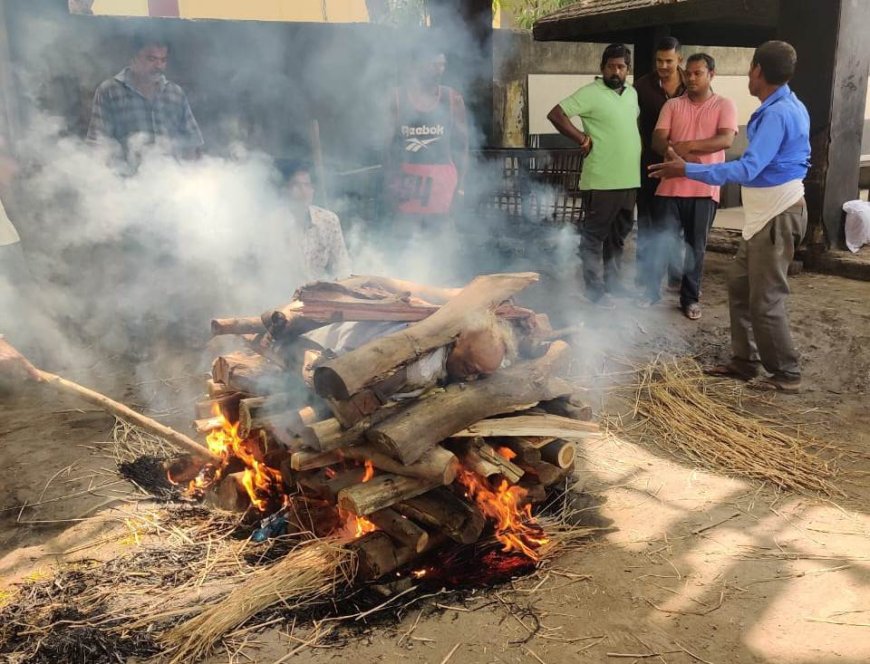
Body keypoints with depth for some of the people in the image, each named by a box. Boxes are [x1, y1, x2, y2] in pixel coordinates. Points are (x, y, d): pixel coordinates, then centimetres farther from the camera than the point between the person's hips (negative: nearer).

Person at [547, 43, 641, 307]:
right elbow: (556, 114, -14)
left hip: (629, 180, 7)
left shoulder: (632, 94, 13)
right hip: (601, 181, -7)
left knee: (618, 235, 16)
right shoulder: (591, 93, -9)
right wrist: (583, 139, -13)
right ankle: (595, 289, 8)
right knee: (594, 236, 1)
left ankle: (612, 281, 28)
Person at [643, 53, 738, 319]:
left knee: (696, 247, 8)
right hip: (671, 186, 1)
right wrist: (676, 153, -21)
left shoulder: (724, 105, 3)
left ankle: (690, 298, 19)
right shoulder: (672, 105, 9)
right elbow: (657, 140, -2)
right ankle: (651, 291, 15)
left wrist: (688, 145, -22)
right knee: (660, 242, 1)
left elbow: (725, 140, -12)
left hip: (704, 189, -1)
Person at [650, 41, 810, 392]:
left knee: (765, 300, -2)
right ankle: (744, 360, 23)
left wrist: (687, 170, -26)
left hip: (777, 217, -10)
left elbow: (748, 169, -28)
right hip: (767, 215, 10)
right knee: (740, 285, 15)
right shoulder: (786, 107, 12)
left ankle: (786, 374, 10)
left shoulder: (777, 114, -21)